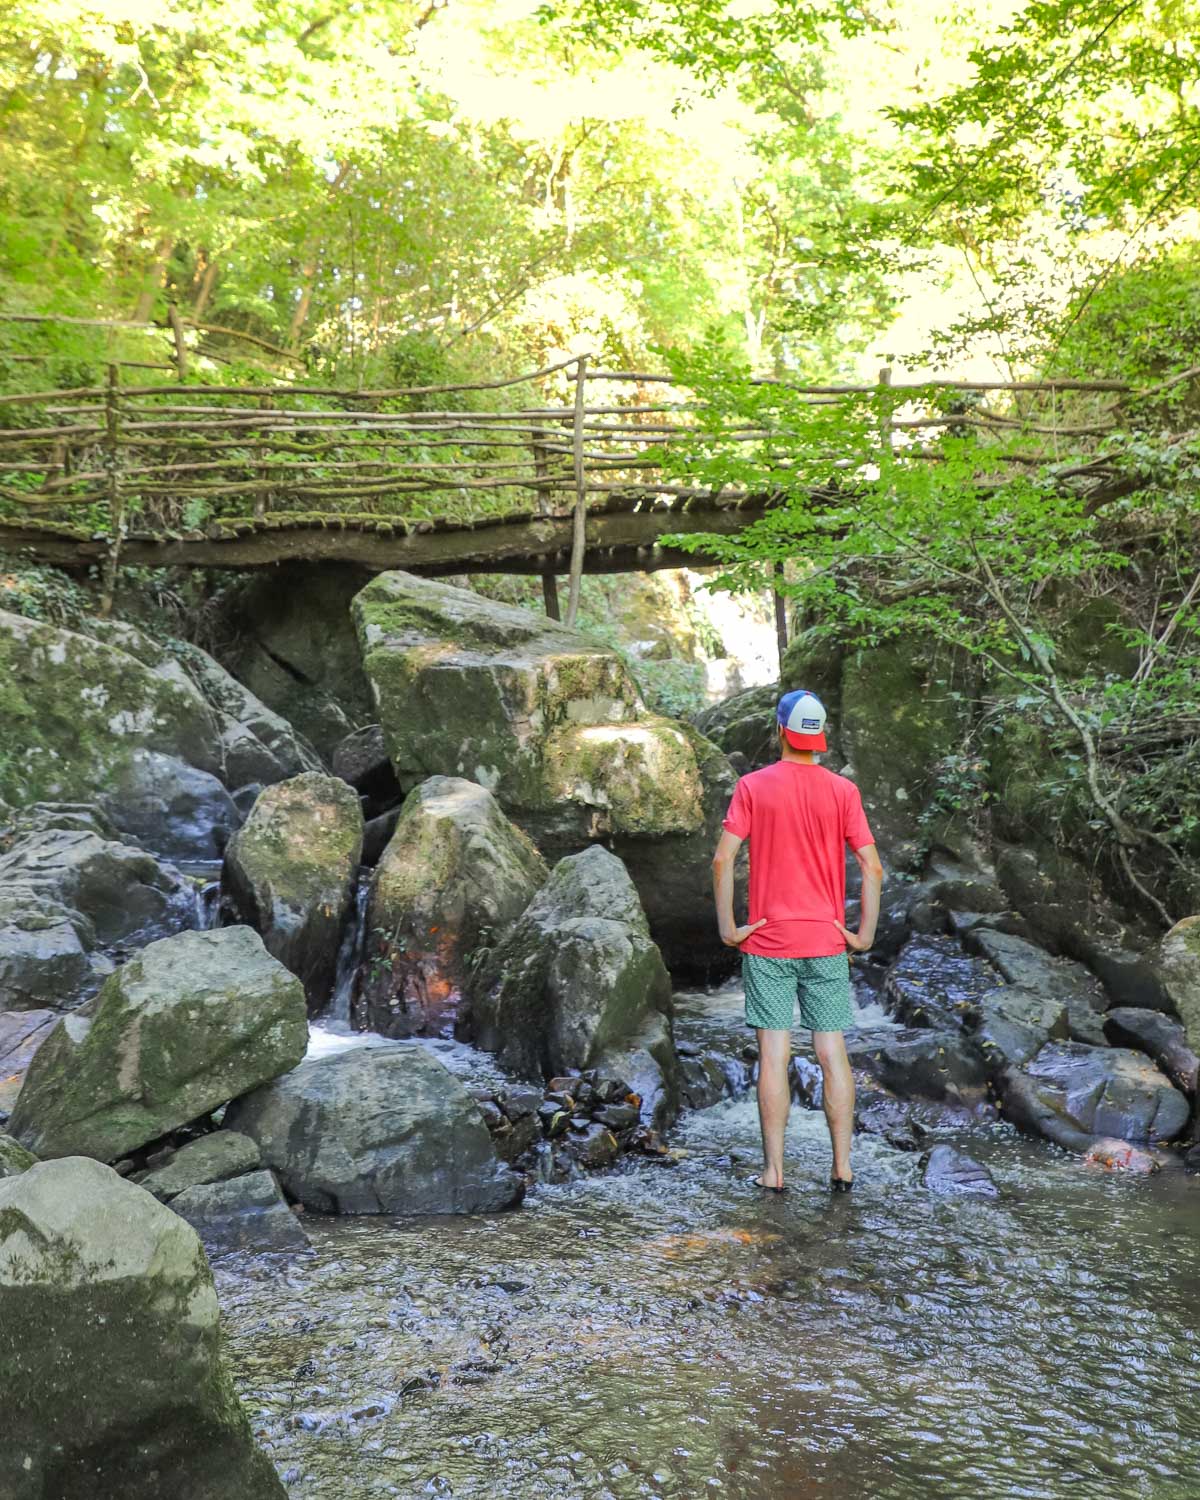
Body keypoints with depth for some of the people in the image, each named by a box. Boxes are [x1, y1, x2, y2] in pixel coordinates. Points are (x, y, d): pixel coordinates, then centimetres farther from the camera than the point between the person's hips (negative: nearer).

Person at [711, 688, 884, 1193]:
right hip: (826, 944, 1)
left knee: (773, 1055, 1)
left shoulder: (753, 786, -4)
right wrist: (865, 935, 2)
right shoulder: (843, 791, 0)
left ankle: (774, 1171, 5)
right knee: (832, 1054, 6)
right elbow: (872, 867, -5)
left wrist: (727, 929, -4)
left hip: (767, 943, -1)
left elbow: (723, 858, -11)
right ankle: (842, 1168, 9)